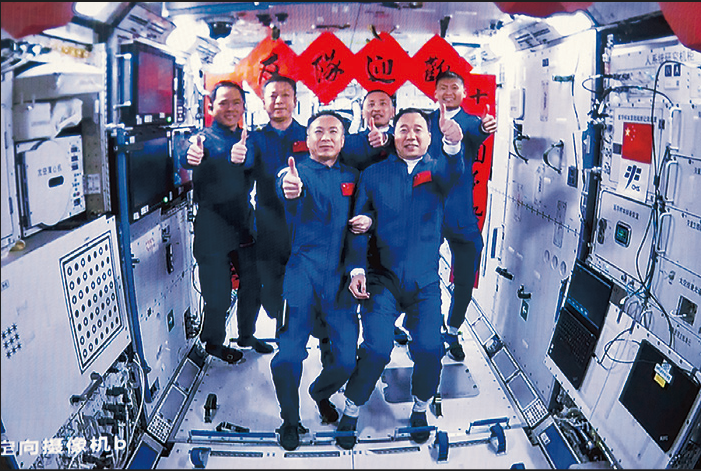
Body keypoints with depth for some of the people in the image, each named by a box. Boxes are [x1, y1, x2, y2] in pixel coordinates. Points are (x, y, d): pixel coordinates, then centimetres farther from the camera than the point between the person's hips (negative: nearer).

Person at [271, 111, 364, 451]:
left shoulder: (351, 177, 12)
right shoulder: (298, 173, 0)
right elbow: (286, 191, -24)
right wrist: (289, 191, -48)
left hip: (339, 278, 3)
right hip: (302, 275, -3)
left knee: (346, 358, 3)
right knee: (288, 356, -9)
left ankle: (321, 393, 37)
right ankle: (290, 419, 19)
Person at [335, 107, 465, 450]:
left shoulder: (437, 169, 5)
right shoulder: (373, 174, 5)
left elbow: (455, 175, -20)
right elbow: (358, 226, 5)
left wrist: (453, 145, -41)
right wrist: (357, 269, -8)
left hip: (425, 283, 1)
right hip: (382, 279, -1)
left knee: (429, 349, -10)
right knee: (376, 349, -12)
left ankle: (420, 409, 20)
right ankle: (351, 410, 14)